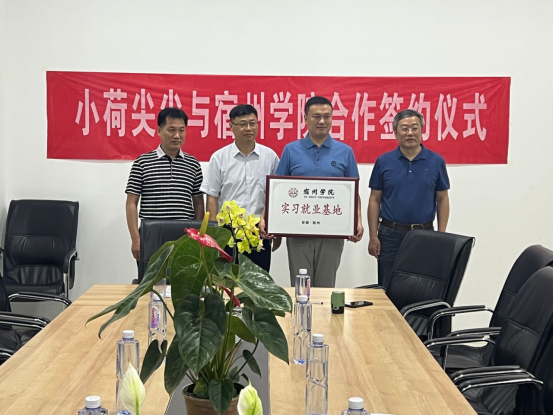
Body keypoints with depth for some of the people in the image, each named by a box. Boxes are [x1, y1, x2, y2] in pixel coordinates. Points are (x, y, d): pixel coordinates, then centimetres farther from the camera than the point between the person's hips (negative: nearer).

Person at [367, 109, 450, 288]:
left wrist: (441, 235, -1)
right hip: (390, 234, 0)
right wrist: (373, 236, -2)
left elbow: (443, 200, 5)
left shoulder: (436, 161, 2)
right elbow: (374, 200, 3)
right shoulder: (384, 162, 2)